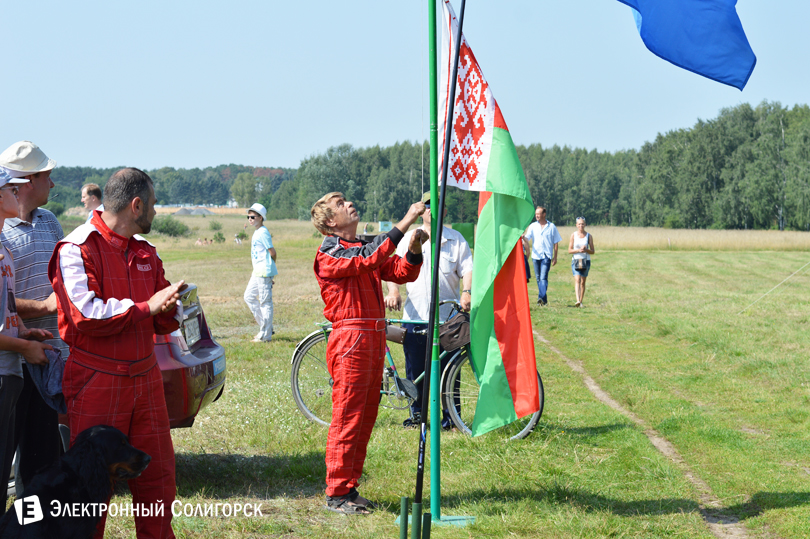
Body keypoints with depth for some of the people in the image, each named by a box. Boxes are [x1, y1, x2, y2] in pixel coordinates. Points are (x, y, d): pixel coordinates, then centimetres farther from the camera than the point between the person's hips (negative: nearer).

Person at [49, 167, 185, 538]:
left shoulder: (145, 253, 14)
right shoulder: (77, 249, -10)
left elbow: (163, 320, 20)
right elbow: (86, 314, -22)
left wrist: (173, 309, -4)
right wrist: (146, 308, -20)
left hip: (145, 379, 7)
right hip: (96, 384, -7)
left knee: (157, 475, 8)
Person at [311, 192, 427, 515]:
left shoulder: (362, 247, 19)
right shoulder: (329, 253, -8)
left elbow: (402, 272, 14)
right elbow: (369, 258, -24)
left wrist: (414, 248, -7)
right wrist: (406, 221, -25)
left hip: (373, 338, 9)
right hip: (351, 339, -9)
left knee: (365, 418, 11)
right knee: (347, 418, -6)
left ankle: (349, 489, 19)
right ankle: (336, 494, 0)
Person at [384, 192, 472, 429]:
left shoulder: (456, 239, 9)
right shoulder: (409, 238, 13)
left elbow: (467, 268, 1)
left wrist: (467, 292, -18)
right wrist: (393, 291, -10)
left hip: (448, 317, -1)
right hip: (415, 316, 1)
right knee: (415, 368, 3)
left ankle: (450, 416, 10)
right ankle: (416, 413, 17)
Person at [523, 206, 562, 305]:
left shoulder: (551, 226, 4)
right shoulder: (533, 226, 9)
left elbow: (555, 243, 7)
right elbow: (527, 239, 2)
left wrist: (555, 257, 4)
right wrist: (524, 238, -22)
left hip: (546, 256, -3)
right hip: (535, 255, 3)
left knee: (543, 278, -15)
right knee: (538, 278, 8)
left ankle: (541, 297, -25)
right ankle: (544, 299, 17)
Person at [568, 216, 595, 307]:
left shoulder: (589, 236, 4)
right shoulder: (573, 235, 2)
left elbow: (592, 251, 6)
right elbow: (569, 250, 1)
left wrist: (586, 250, -15)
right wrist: (579, 250, -16)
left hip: (586, 261, 2)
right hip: (575, 260, -2)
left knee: (583, 282, 6)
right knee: (577, 279, -18)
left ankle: (581, 302, 17)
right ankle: (578, 301, -31)